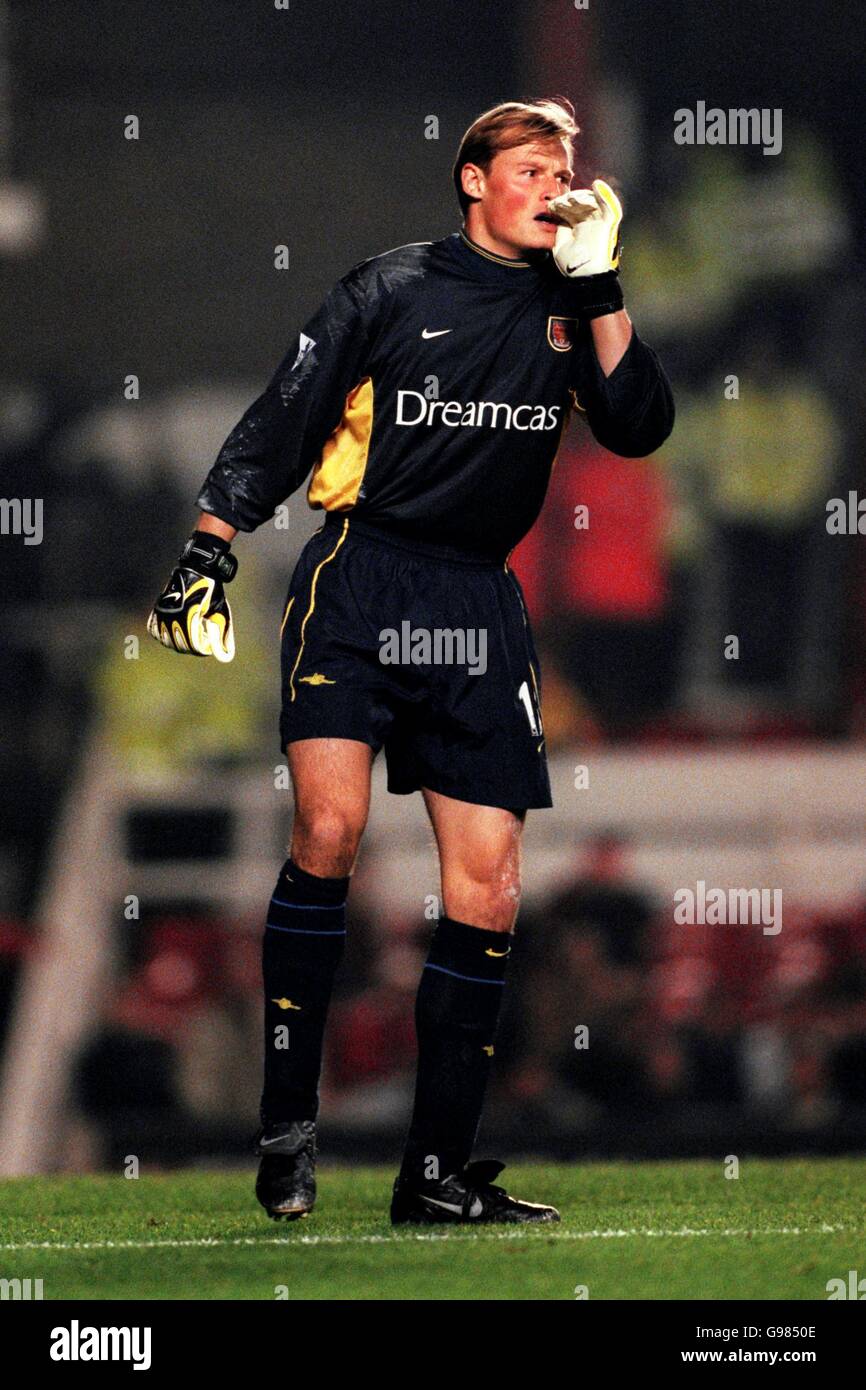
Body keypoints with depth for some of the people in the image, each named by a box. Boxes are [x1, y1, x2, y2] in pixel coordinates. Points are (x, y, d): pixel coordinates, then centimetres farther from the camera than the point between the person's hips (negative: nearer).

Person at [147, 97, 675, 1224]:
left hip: (480, 604, 4)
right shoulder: (395, 289, 4)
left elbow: (639, 428, 0)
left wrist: (598, 286, -6)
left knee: (488, 892, -2)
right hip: (359, 577, -4)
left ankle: (436, 1173, 6)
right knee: (330, 826, -24)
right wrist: (206, 556, -6)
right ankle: (288, 1123, -12)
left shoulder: (567, 310, 14)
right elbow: (279, 422, 3)